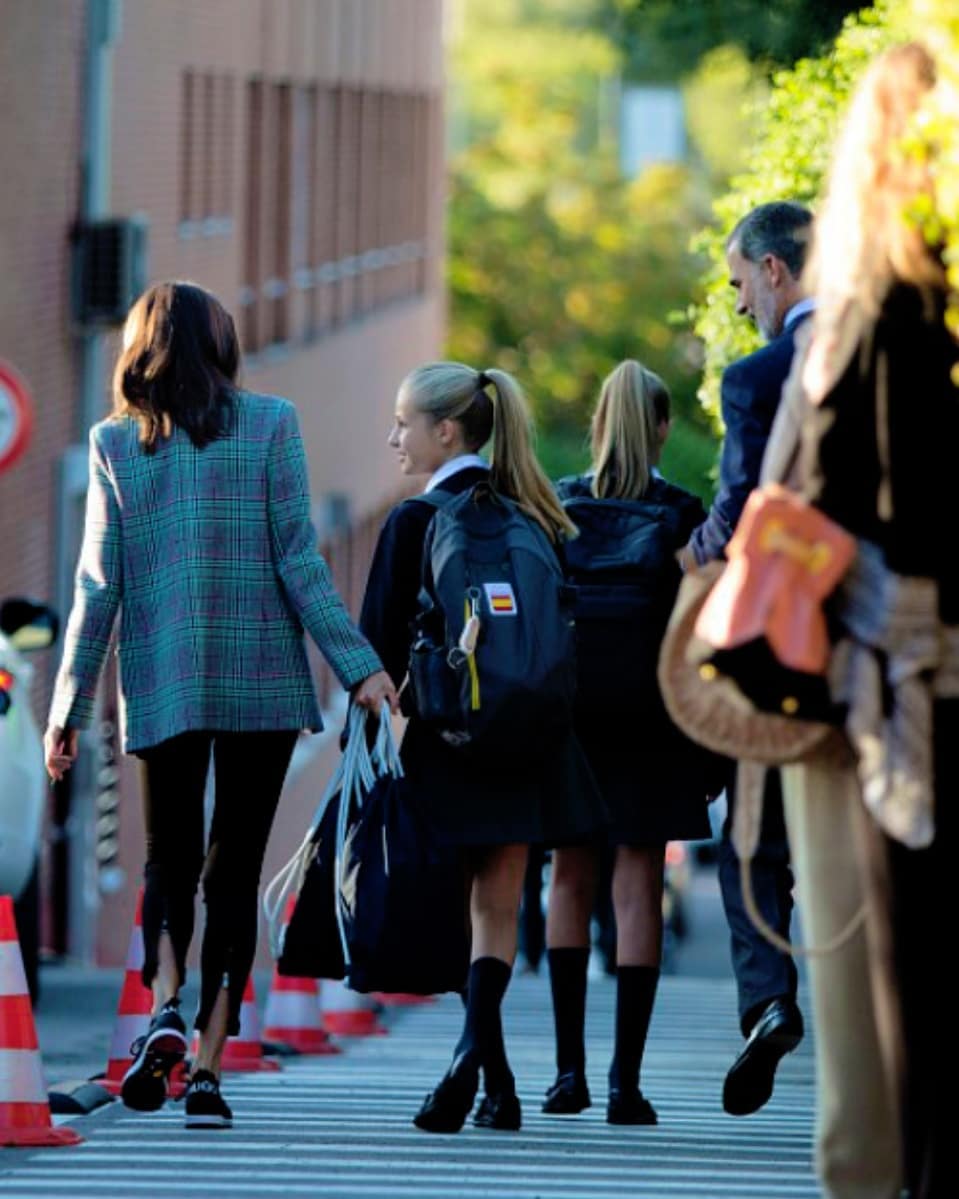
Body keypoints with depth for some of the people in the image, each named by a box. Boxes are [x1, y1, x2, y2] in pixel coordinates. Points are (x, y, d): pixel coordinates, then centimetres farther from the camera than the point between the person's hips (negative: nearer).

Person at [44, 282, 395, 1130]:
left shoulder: (115, 443, 2)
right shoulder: (269, 424, -2)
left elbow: (98, 584, 1)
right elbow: (298, 561, -6)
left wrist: (69, 707, 6)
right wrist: (357, 665, -3)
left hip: (162, 689, 1)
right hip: (262, 680, -1)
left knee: (170, 861, 14)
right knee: (236, 869, 5)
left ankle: (165, 1008, -14)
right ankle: (208, 1067, 0)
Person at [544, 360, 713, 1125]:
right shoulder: (680, 512, -5)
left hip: (569, 711, 2)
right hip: (651, 719, -2)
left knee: (571, 878, 13)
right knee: (638, 887, 0)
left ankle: (570, 1068, 8)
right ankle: (626, 1080, -5)